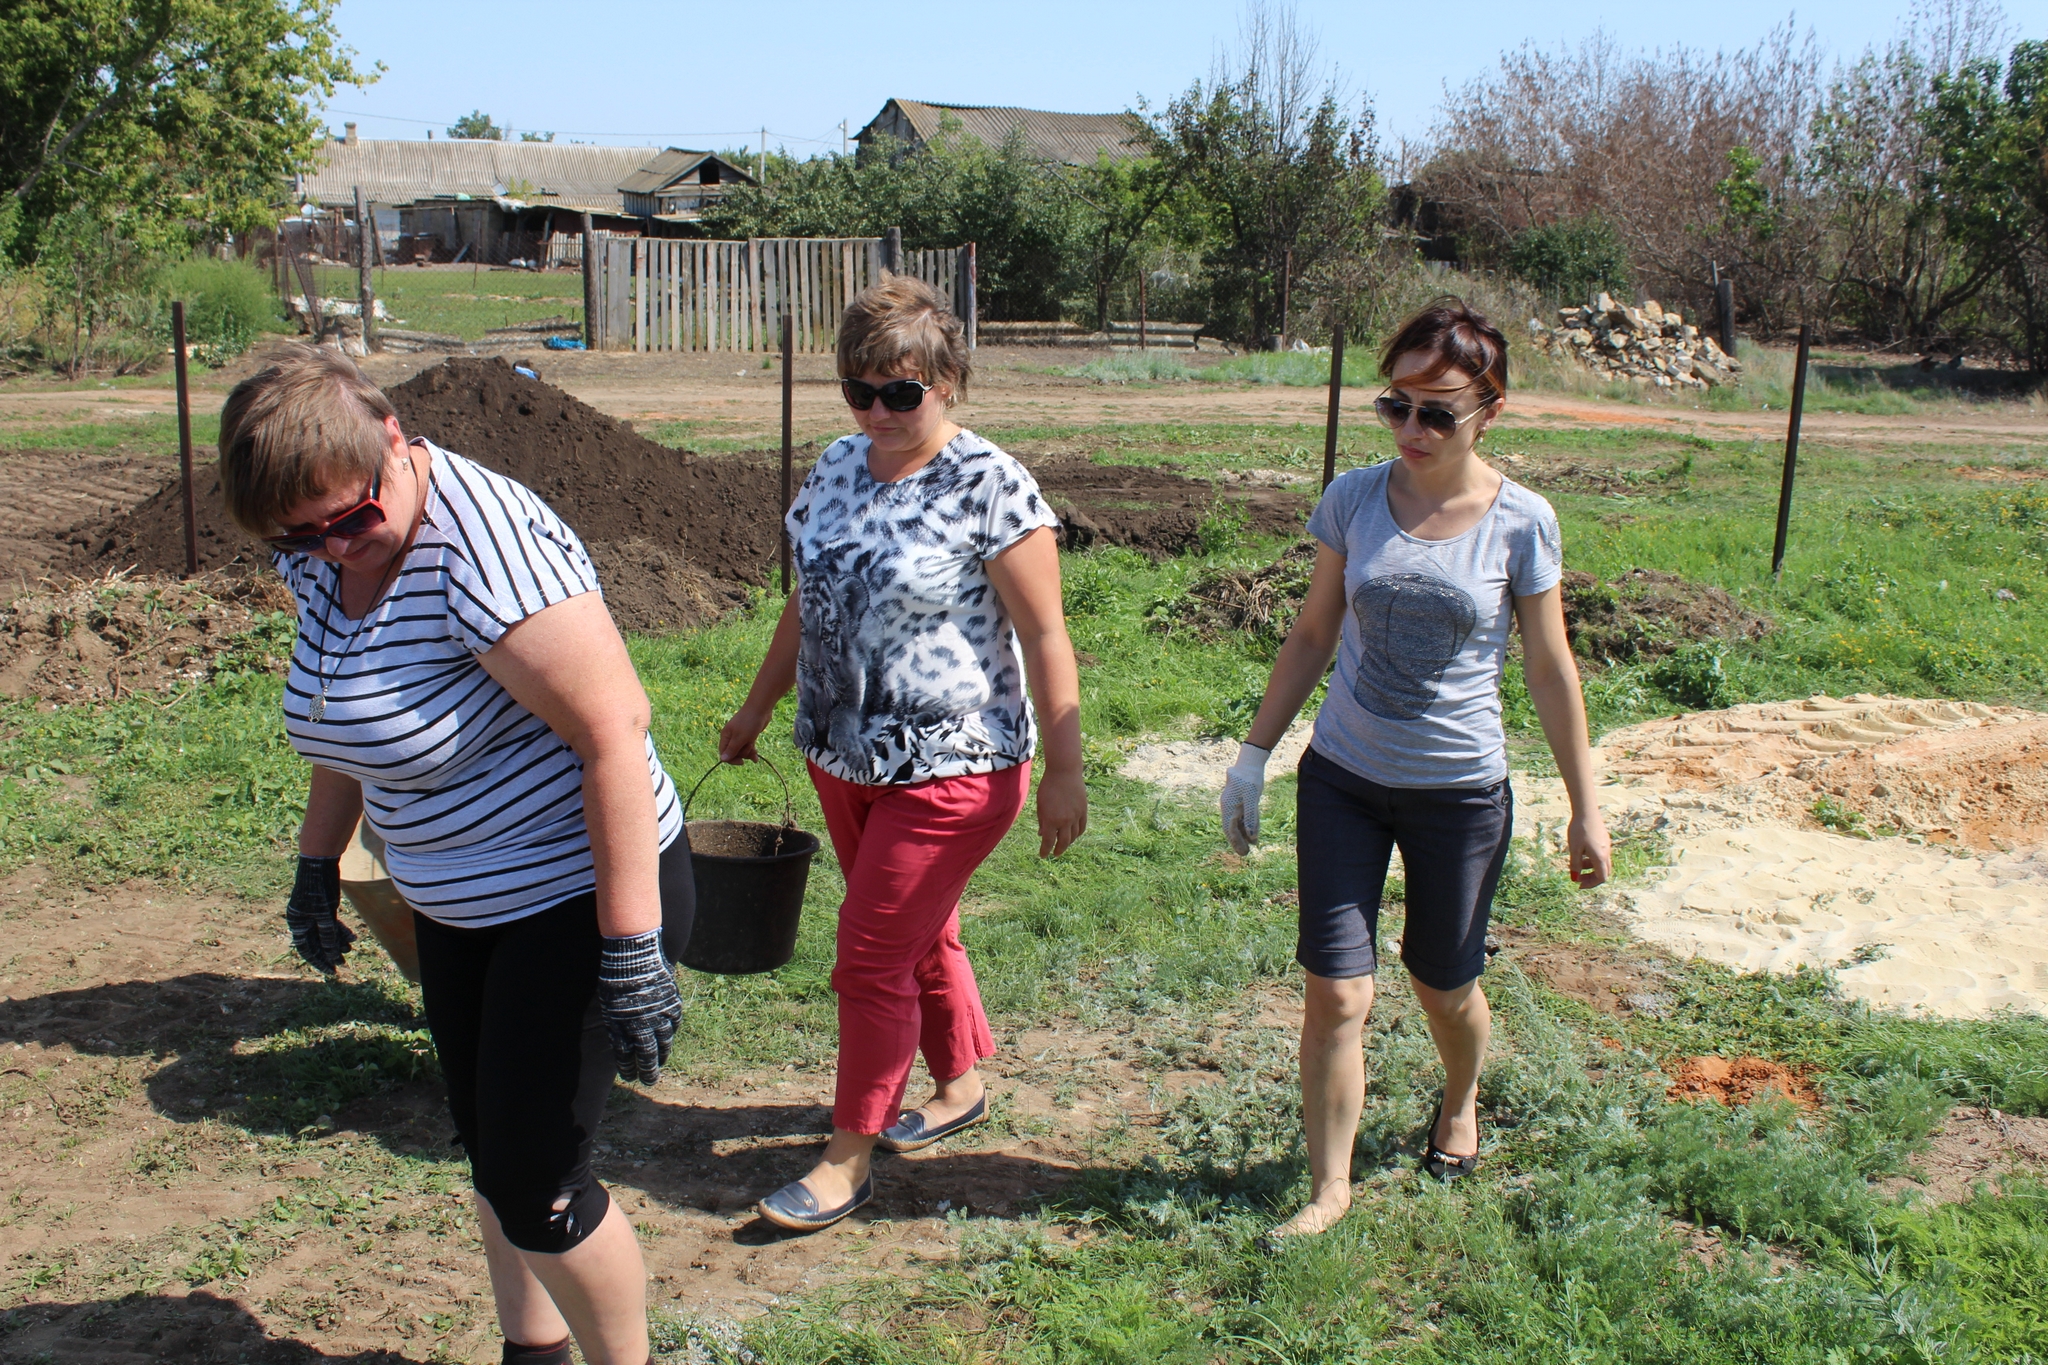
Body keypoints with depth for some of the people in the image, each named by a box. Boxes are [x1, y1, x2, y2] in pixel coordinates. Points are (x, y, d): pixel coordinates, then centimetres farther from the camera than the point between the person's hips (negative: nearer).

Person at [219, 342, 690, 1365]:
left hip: (577, 892, -8)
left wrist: (631, 953, -30)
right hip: (453, 904, 9)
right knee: (488, 1152, 19)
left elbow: (614, 732, -31)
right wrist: (318, 861, 19)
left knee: (535, 1187, -3)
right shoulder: (323, 552, -1)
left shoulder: (483, 552, -29)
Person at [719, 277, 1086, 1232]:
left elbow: (1044, 636, -15)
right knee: (916, 935, 20)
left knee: (872, 955, -2)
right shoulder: (842, 465, 5)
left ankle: (848, 1159, 13)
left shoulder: (990, 486, -16)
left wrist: (1064, 772, -15)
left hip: (950, 769, -7)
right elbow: (808, 601, 16)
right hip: (842, 758, 7)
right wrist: (759, 709, 21)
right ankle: (960, 1083, 40)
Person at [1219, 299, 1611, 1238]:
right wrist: (1254, 754, 4)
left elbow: (1550, 669, -1)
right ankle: (1329, 1188, 15)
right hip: (1342, 779, 1)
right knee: (1335, 993, -2)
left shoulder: (1520, 523, -9)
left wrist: (1585, 807, 1)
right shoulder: (1353, 500, -4)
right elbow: (1312, 638, 5)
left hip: (1461, 794, -1)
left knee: (1444, 985, 15)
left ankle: (1460, 1105, 47)